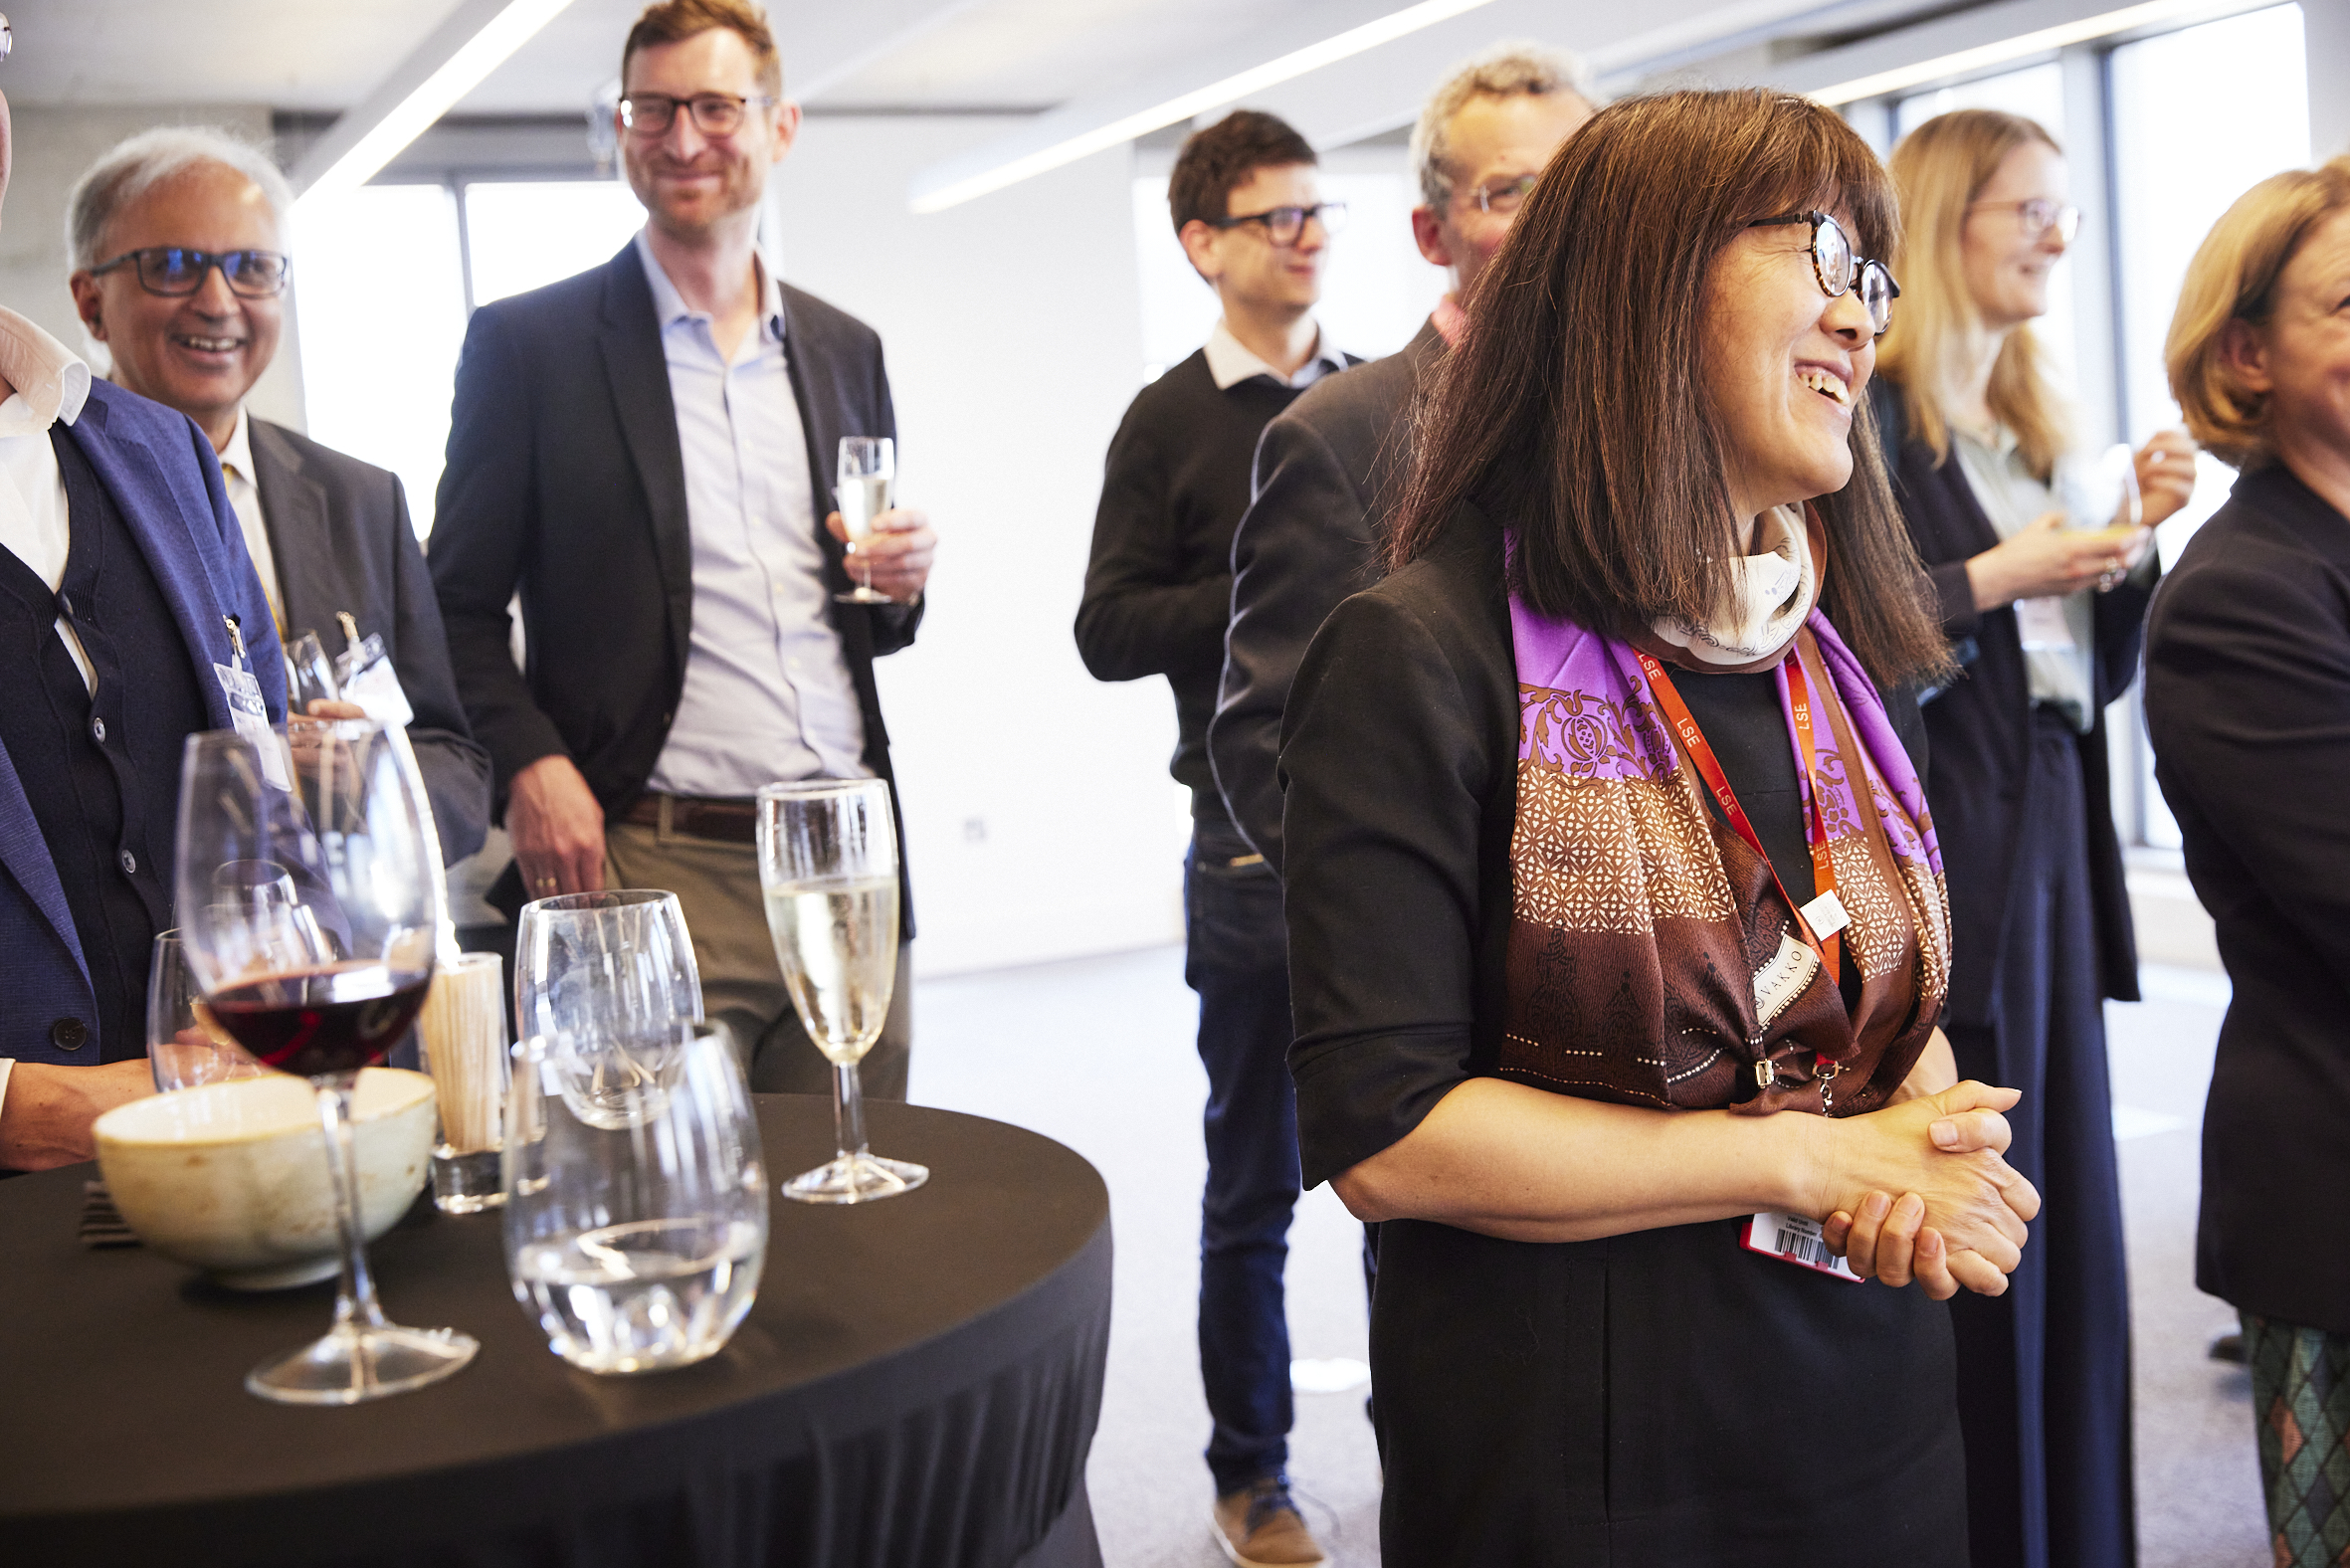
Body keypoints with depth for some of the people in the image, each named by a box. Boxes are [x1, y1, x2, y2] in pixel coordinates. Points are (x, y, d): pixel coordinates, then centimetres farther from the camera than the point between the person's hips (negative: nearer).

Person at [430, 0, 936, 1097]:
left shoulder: (846, 350, 16)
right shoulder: (527, 343, 3)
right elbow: (459, 607, 3)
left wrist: (899, 581, 1)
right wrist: (528, 762, -13)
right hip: (654, 870, -4)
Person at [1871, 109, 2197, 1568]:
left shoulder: (2034, 430, 16)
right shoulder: (1869, 416, -8)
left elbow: (2098, 671, 18)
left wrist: (2135, 536, 3)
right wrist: (1997, 577, -17)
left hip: (2051, 857, 8)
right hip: (1937, 868, -8)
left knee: (2070, 1232, 12)